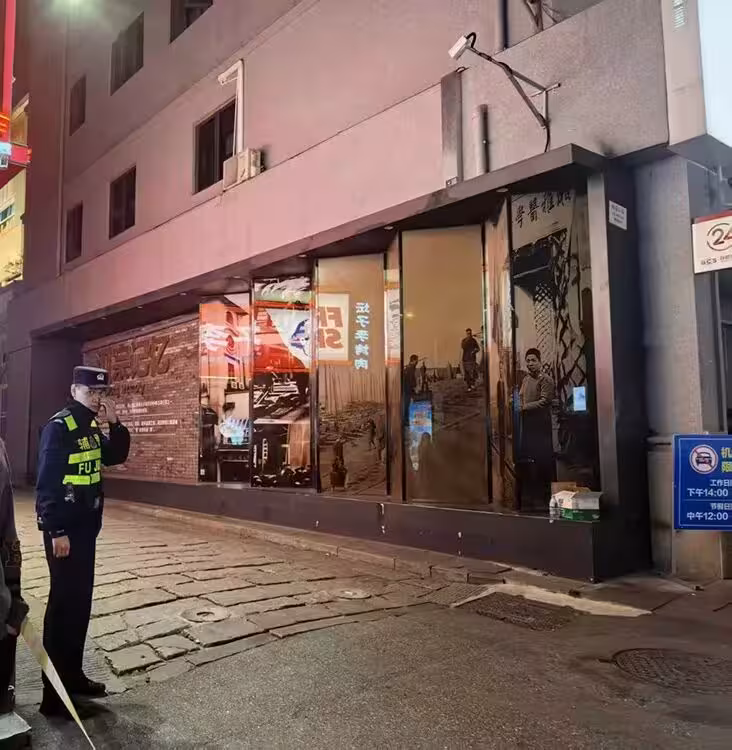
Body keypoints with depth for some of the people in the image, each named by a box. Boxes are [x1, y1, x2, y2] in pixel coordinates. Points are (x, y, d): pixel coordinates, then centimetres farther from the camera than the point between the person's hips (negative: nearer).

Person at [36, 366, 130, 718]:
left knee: (81, 601, 15)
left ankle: (72, 675, 28)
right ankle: (54, 694, 9)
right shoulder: (59, 426, -16)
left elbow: (116, 457, 15)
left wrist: (114, 424, -1)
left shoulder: (91, 427, 9)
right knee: (64, 603, -2)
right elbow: (46, 481, -19)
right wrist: (56, 531, -21)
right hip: (64, 529, -8)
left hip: (86, 526, 8)